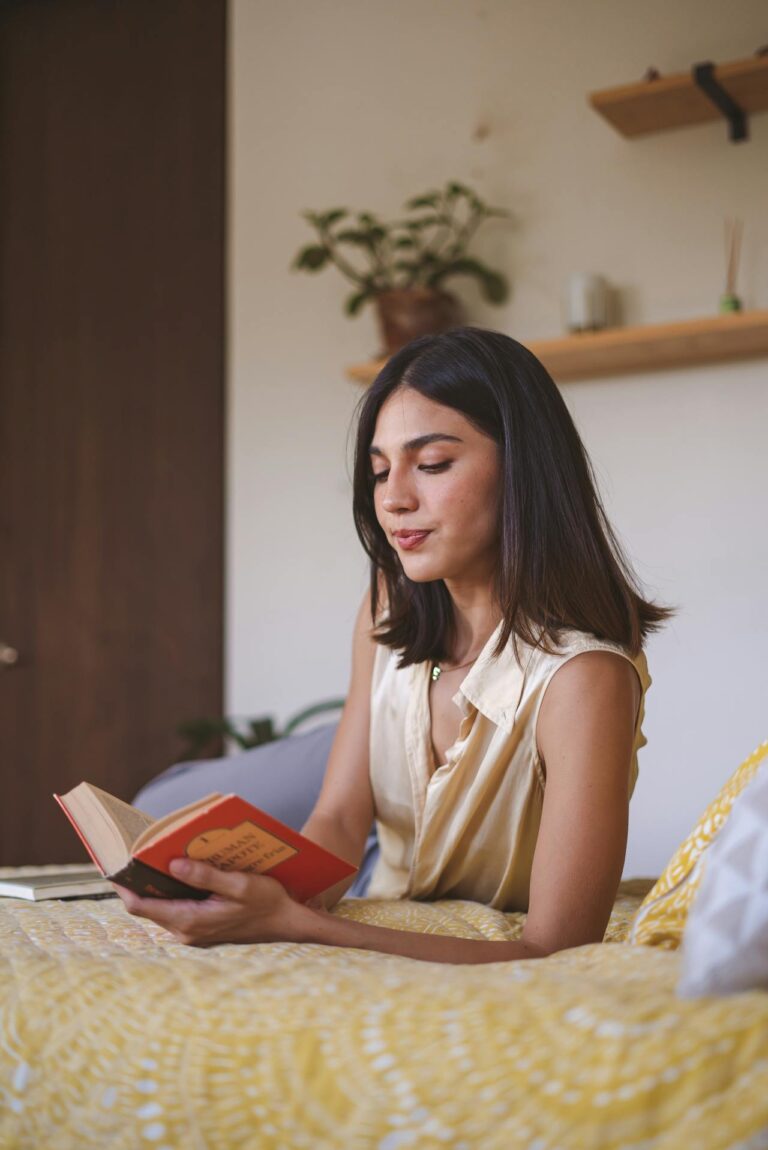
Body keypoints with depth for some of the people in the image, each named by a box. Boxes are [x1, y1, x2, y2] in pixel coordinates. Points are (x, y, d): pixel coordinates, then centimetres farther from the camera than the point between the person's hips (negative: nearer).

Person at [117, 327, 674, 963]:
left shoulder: (581, 674, -29)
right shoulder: (388, 613, -6)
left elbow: (554, 953, -34)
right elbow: (337, 822, -10)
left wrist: (293, 925, -44)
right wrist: (266, 894, -34)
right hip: (389, 936, 5)